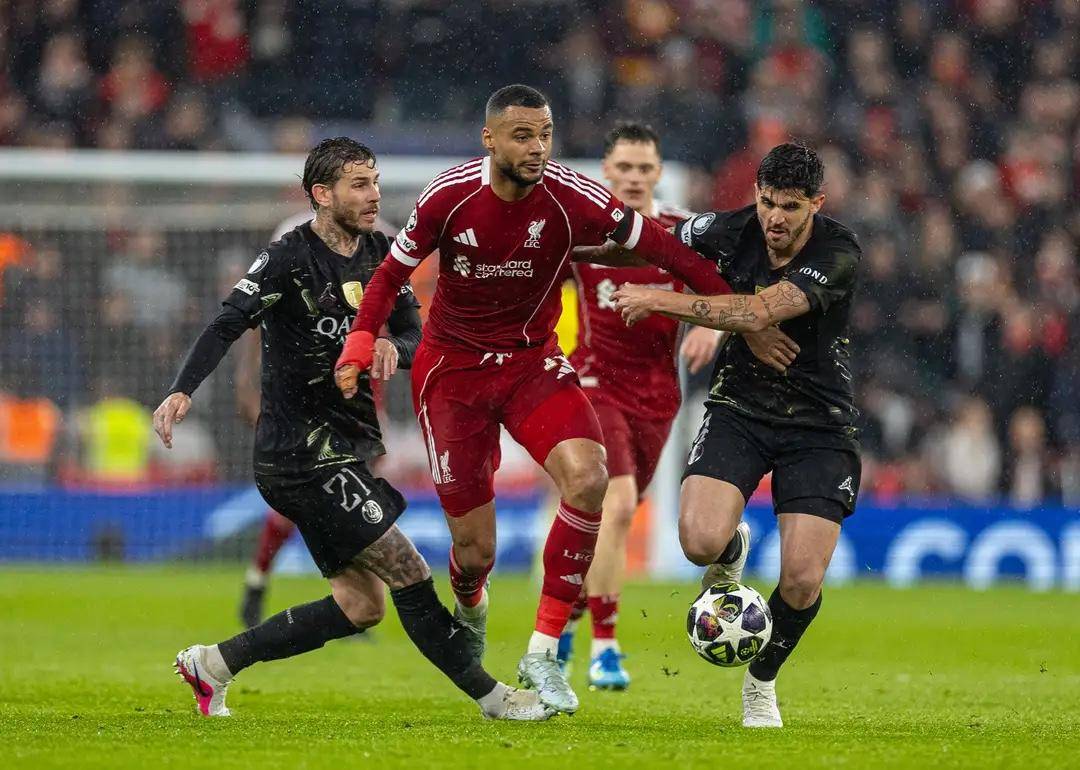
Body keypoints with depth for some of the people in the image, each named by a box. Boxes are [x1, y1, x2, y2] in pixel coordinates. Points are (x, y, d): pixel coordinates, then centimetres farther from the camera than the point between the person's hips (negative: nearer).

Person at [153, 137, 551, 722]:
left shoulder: (380, 255, 10)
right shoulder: (289, 259, -13)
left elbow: (416, 338, 8)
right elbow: (228, 325, -22)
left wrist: (391, 348, -16)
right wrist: (181, 391, -38)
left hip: (349, 448, 9)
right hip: (300, 451, -9)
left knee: (360, 606, 9)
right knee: (408, 573, -10)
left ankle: (213, 664, 17)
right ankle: (490, 696, -1)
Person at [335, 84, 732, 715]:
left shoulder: (573, 198, -17)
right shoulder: (449, 197, -15)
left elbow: (663, 249, -10)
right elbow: (394, 271, -1)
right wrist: (360, 344, -14)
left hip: (533, 361, 1)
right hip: (453, 367, -1)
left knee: (588, 479, -28)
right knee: (475, 550, -2)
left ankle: (543, 652, -16)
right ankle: (470, 611, 40)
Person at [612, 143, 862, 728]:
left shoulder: (838, 255, -19)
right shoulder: (732, 230, -8)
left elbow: (761, 311, -31)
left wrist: (662, 301, -29)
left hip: (818, 422, -2)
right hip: (739, 408, 2)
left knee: (802, 582, -12)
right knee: (700, 541, -24)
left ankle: (762, 681, 18)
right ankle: (733, 552, 15)